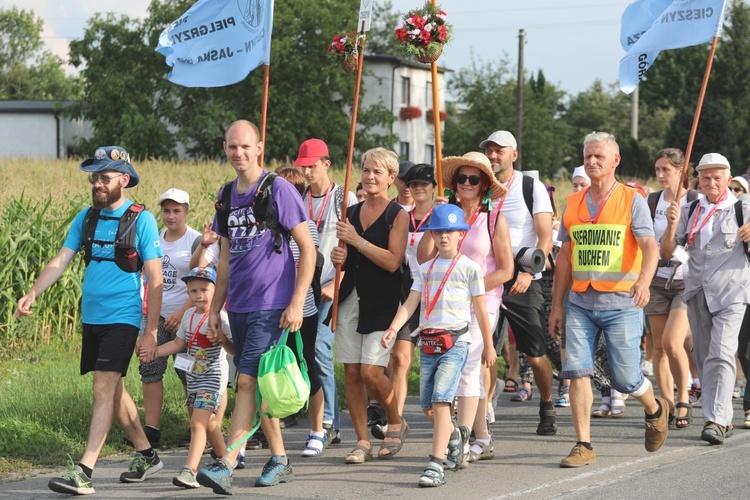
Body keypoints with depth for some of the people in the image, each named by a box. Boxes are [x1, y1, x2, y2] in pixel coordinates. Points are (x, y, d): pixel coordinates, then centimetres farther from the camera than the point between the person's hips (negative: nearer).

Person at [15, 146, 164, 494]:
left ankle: (84, 472, -18)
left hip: (122, 318, -7)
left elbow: (154, 280, -8)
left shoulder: (141, 220, -8)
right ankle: (146, 455, 30)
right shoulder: (86, 218, 8)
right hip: (91, 318, 7)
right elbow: (61, 260, 4)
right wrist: (32, 293, -13)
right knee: (114, 389, 15)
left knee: (104, 390, -14)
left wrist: (150, 332, -12)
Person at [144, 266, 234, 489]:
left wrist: (222, 339, -34)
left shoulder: (220, 317, -14)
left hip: (213, 376, -8)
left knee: (198, 422, -18)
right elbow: (179, 343, 15)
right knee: (208, 423, 17)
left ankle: (190, 470, -24)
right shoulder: (189, 315, 6)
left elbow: (234, 350, -15)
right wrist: (154, 351, 6)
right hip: (193, 376, 8)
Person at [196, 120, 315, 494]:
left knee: (248, 382, -14)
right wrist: (216, 307, 16)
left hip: (271, 306, -7)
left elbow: (308, 249, -8)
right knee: (257, 386, 11)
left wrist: (296, 303, -14)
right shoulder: (227, 196, 11)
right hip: (239, 306, 7)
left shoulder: (279, 190, -8)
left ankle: (225, 466, -19)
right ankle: (279, 460, 22)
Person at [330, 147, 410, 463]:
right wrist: (338, 258, -2)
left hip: (382, 303, -5)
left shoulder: (398, 216, -4)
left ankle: (396, 423, 14)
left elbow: (392, 261, -15)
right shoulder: (351, 213, 13)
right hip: (350, 300, 5)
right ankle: (362, 441, 9)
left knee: (371, 371, -12)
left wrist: (356, 240, -17)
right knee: (351, 372, 1)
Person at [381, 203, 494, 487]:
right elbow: (410, 304, 3)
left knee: (441, 399, -18)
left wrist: (489, 346, 7)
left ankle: (436, 465, -23)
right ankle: (455, 435, 40)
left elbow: (480, 310, 5)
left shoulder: (470, 268, 2)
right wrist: (393, 329, -13)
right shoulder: (425, 269, 13)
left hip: (455, 341, -5)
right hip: (428, 343, 5)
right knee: (427, 405, 9)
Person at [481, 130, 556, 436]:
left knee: (536, 354, 1)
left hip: (522, 283, -3)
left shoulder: (532, 188, -1)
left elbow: (546, 238, -8)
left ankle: (547, 407, 20)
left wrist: (528, 272, -21)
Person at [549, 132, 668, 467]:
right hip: (580, 304, 4)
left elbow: (649, 247, -13)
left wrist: (644, 281, -33)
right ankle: (583, 446, -4)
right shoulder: (572, 204, 11)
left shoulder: (632, 201, -2)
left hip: (620, 304, -4)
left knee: (625, 378, 0)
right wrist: (556, 306, 14)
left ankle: (655, 409, 32)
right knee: (577, 371, -9)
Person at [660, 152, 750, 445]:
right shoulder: (690, 212, 9)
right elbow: (667, 253, 7)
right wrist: (672, 225, -10)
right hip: (697, 293, 5)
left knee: (721, 355, -17)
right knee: (703, 358, 8)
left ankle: (716, 421, -23)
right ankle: (722, 417, 19)